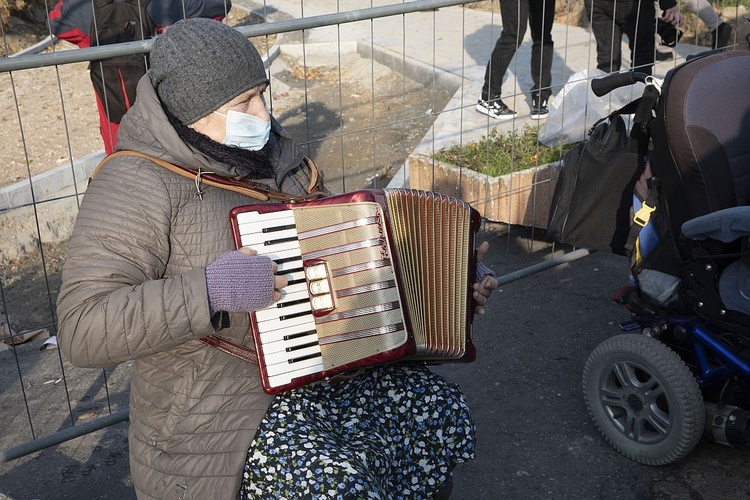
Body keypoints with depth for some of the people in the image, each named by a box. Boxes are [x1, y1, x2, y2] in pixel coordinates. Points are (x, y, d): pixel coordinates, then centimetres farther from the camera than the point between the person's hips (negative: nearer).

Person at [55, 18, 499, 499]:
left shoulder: (269, 148, 5)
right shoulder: (136, 184, -18)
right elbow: (81, 331, -24)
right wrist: (211, 290, -33)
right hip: (214, 413, -7)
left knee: (445, 410, -3)